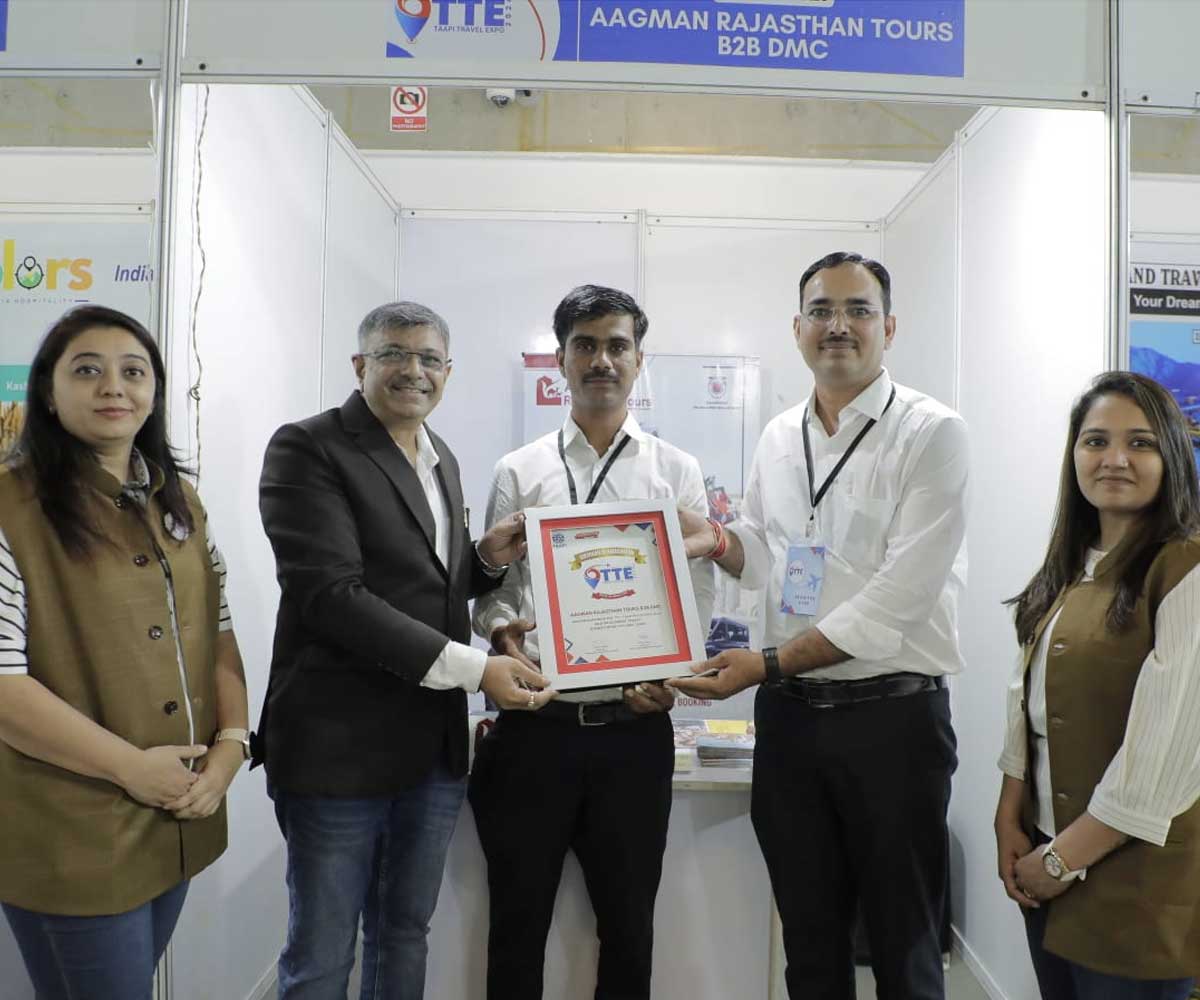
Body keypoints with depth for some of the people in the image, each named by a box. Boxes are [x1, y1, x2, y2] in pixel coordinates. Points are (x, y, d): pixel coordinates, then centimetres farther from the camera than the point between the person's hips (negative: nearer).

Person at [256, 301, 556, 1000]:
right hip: (341, 746, -6)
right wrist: (471, 668, -22)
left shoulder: (442, 459, 13)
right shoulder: (307, 449, -10)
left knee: (406, 935, 20)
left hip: (437, 745, 7)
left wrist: (490, 557, 0)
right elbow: (330, 596, -20)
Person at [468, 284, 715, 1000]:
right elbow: (491, 586, 5)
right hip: (535, 725, 0)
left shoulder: (677, 472, 5)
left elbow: (699, 592, 2)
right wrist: (502, 630, -16)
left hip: (634, 727, 0)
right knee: (518, 922, 13)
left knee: (629, 926, 15)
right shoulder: (519, 472, 6)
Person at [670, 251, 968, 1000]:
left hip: (893, 715, -5)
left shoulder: (932, 433, -10)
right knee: (810, 937, 19)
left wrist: (769, 663, -18)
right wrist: (722, 543, -2)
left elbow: (899, 596, -18)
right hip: (789, 714, 5)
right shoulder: (779, 438, 8)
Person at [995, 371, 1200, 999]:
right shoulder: (1071, 569, 8)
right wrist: (1009, 822, -2)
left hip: (1137, 877, -6)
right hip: (1045, 859, 6)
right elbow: (1026, 706, 7)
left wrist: (1065, 857, -14)